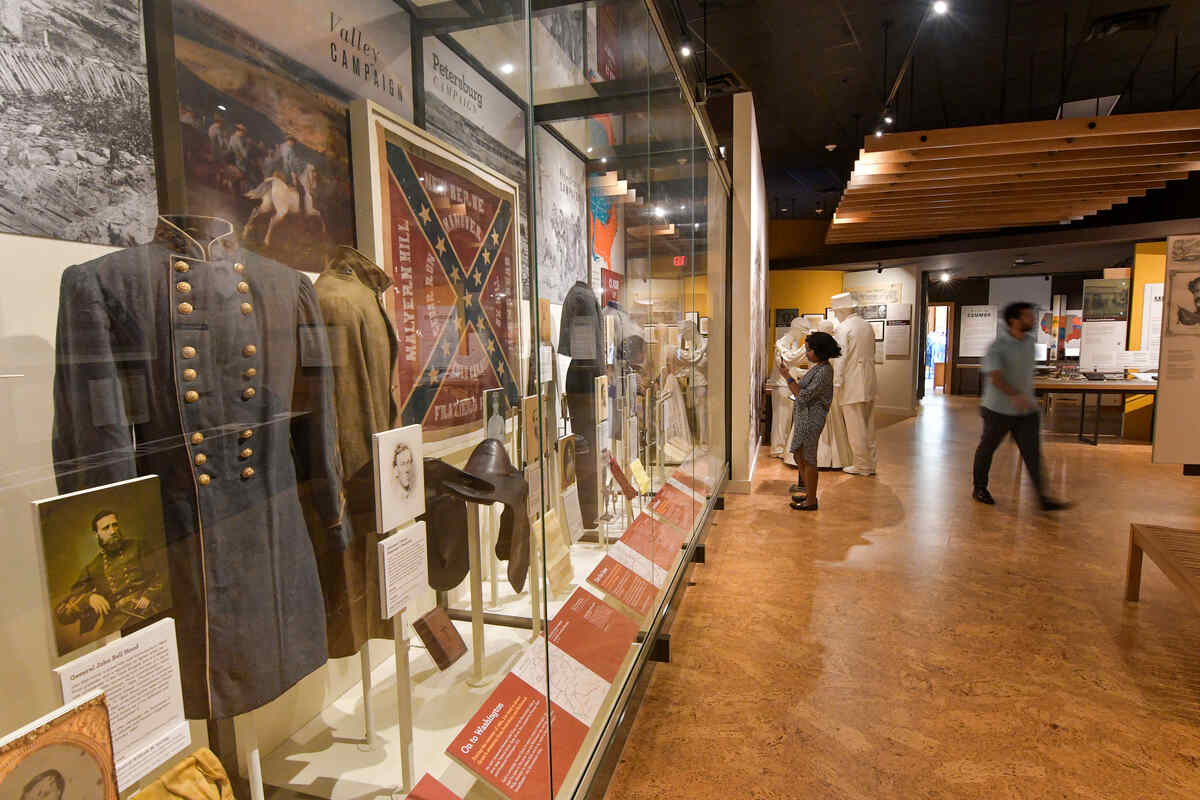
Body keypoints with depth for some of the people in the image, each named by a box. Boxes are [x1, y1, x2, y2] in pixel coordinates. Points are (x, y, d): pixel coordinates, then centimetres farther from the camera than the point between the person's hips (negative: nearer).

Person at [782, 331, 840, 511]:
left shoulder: (824, 371, -20)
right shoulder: (818, 367, 10)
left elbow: (803, 396, -23)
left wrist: (787, 375, -21)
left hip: (811, 419, -10)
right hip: (803, 417, 10)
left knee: (808, 459, 1)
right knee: (799, 455, 20)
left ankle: (811, 501, 13)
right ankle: (809, 491, 35)